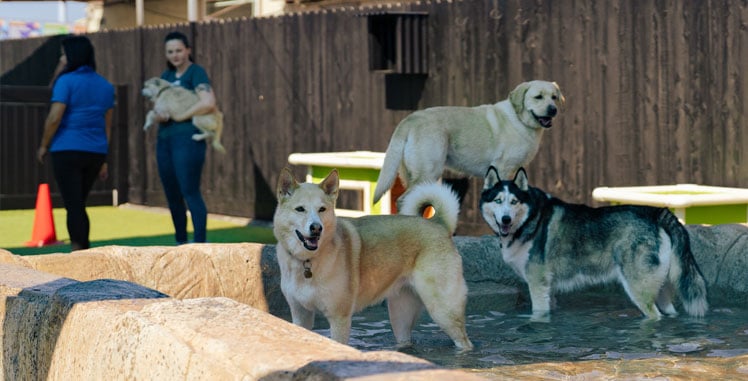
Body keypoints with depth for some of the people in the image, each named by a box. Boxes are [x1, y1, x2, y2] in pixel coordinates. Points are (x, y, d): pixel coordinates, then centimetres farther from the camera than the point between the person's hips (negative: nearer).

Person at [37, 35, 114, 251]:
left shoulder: (66, 81, -8)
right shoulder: (105, 86, 12)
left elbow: (54, 118, -15)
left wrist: (44, 146, -2)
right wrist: (103, 160, 19)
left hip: (68, 150, -6)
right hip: (96, 152, 6)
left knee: (74, 205, -5)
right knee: (78, 204, 17)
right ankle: (81, 252, 19)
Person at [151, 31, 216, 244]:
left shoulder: (196, 72, -4)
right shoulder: (166, 76, 18)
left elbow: (209, 103, -18)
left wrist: (181, 116, -11)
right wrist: (158, 115, -5)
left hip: (187, 138, -8)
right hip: (164, 139, 8)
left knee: (190, 193, -10)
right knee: (172, 196, 11)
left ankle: (200, 246, -9)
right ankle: (180, 244, 21)